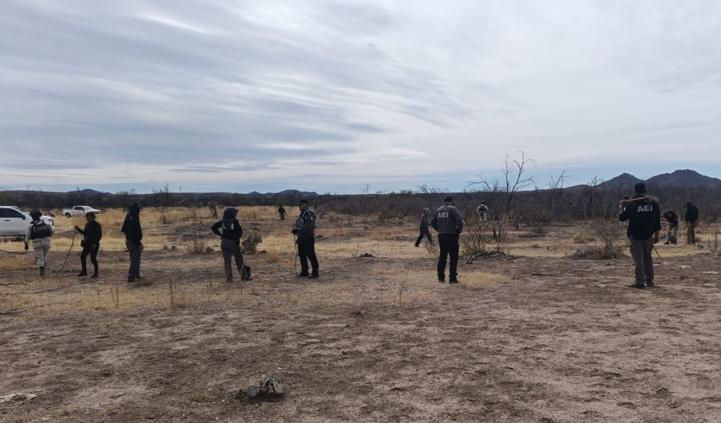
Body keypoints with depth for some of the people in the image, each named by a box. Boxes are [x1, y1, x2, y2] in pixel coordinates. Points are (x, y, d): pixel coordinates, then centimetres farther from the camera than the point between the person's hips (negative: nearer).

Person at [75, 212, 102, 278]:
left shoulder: (97, 225, -11)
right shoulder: (87, 224, 12)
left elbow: (99, 235, -14)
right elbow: (85, 233, 21)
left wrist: (95, 243, -20)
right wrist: (79, 229, 10)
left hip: (94, 245, -8)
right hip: (87, 244, 8)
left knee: (93, 258, -5)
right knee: (82, 256, 4)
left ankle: (95, 273, 7)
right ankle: (84, 272, 14)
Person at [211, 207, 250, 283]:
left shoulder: (222, 221, 4)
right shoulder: (235, 221, -10)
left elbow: (213, 228, 1)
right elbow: (240, 231, -17)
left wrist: (220, 234, 5)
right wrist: (237, 238, 0)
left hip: (224, 242, 4)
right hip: (233, 243, -4)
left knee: (227, 261, 8)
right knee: (239, 260, 9)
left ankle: (229, 278, 4)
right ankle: (244, 276, 13)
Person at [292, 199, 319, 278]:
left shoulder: (310, 213, -15)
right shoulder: (302, 213, 17)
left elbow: (308, 226, -24)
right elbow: (298, 223, 20)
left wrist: (298, 230, -23)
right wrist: (295, 229, 0)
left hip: (308, 238, -10)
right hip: (301, 238, 10)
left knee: (311, 255, -5)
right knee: (302, 255, 13)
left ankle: (315, 272, 1)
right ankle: (304, 271, 22)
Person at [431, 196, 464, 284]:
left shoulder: (438, 210, 11)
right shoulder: (452, 209, -8)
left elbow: (433, 222, 16)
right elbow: (459, 220, -21)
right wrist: (459, 230, -8)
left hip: (441, 236, 6)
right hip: (451, 236, -6)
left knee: (442, 256, 15)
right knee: (453, 257, 1)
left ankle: (441, 277, 18)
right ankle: (452, 278, 1)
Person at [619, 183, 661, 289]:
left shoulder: (631, 203, -8)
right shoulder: (653, 201, 1)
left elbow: (622, 218, 0)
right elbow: (657, 220, 3)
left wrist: (622, 208, 20)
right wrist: (657, 235, 8)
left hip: (635, 235, -4)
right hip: (648, 235, 4)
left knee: (638, 258, -2)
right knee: (648, 257, 15)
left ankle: (640, 282, -8)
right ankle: (649, 281, 18)